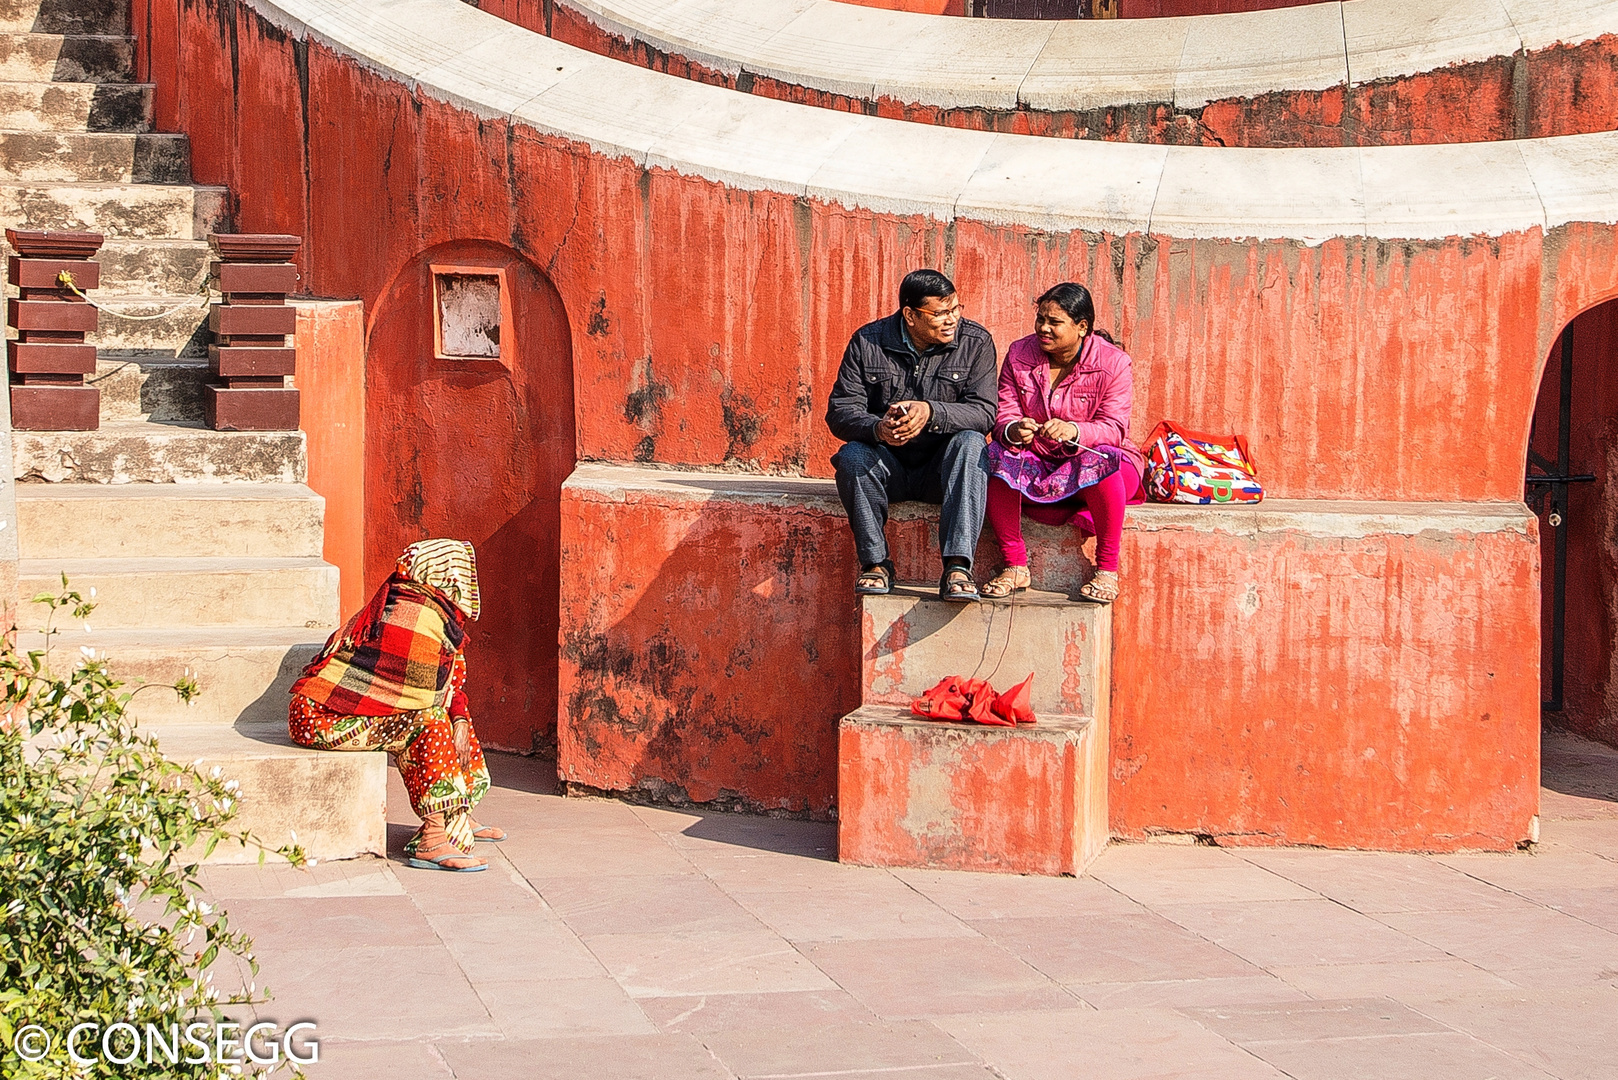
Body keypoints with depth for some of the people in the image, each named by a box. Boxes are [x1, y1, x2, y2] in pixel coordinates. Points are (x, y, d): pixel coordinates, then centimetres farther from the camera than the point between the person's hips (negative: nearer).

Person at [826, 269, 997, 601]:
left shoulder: (976, 342, -5)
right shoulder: (868, 342, -4)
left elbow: (984, 412, -15)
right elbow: (839, 411, -9)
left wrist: (931, 412, -35)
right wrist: (877, 428, -33)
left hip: (943, 470, -1)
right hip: (888, 466, 1)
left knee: (970, 443, -32)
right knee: (852, 456, -30)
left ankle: (957, 567, -41)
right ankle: (876, 563, -20)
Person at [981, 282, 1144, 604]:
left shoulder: (1112, 363, -7)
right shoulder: (1018, 355, 2)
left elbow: (1114, 429, -17)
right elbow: (1003, 416, -5)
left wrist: (1074, 431, -39)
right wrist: (1014, 430, -32)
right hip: (1037, 463, 3)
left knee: (1098, 462, -39)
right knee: (995, 457, -29)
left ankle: (1107, 570, -24)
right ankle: (1014, 566, -20)